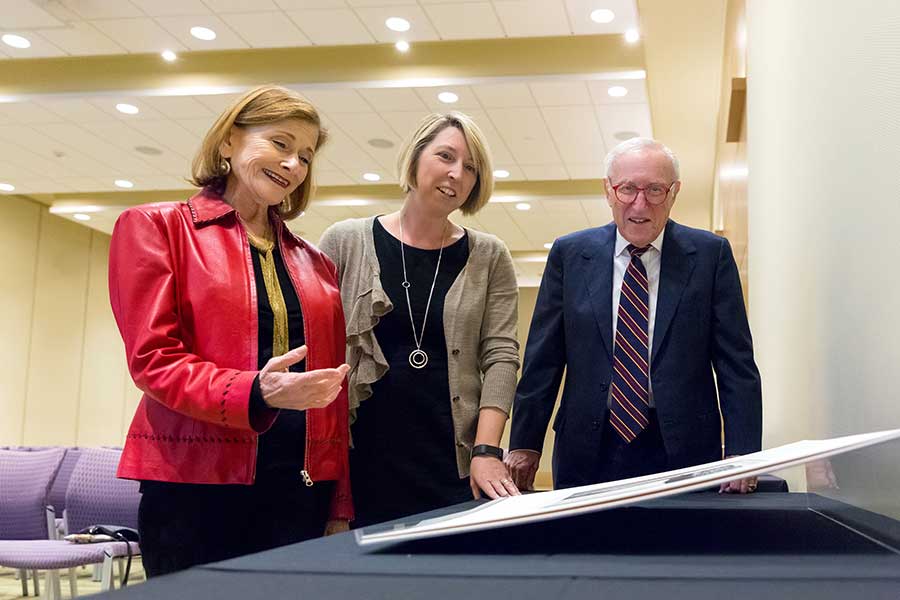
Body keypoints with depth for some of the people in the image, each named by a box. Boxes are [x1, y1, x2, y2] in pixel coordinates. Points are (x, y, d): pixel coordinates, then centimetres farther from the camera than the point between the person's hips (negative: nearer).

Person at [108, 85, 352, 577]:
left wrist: (341, 505, 9)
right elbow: (153, 358, -7)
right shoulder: (154, 228, 3)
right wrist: (256, 393, -23)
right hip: (195, 484, -4)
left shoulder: (315, 264, 16)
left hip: (302, 488, 4)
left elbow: (335, 391, 14)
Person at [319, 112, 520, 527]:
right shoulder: (345, 243, 5)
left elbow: (500, 356, 2)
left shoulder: (489, 259, 8)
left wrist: (486, 451, -10)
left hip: (454, 467, 1)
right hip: (362, 464, -1)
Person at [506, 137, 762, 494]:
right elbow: (542, 361, 5)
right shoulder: (569, 254, 4)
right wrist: (525, 445, 0)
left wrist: (742, 455, -8)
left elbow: (736, 364, -1)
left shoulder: (710, 254, 1)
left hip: (683, 450, 0)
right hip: (589, 451, 1)